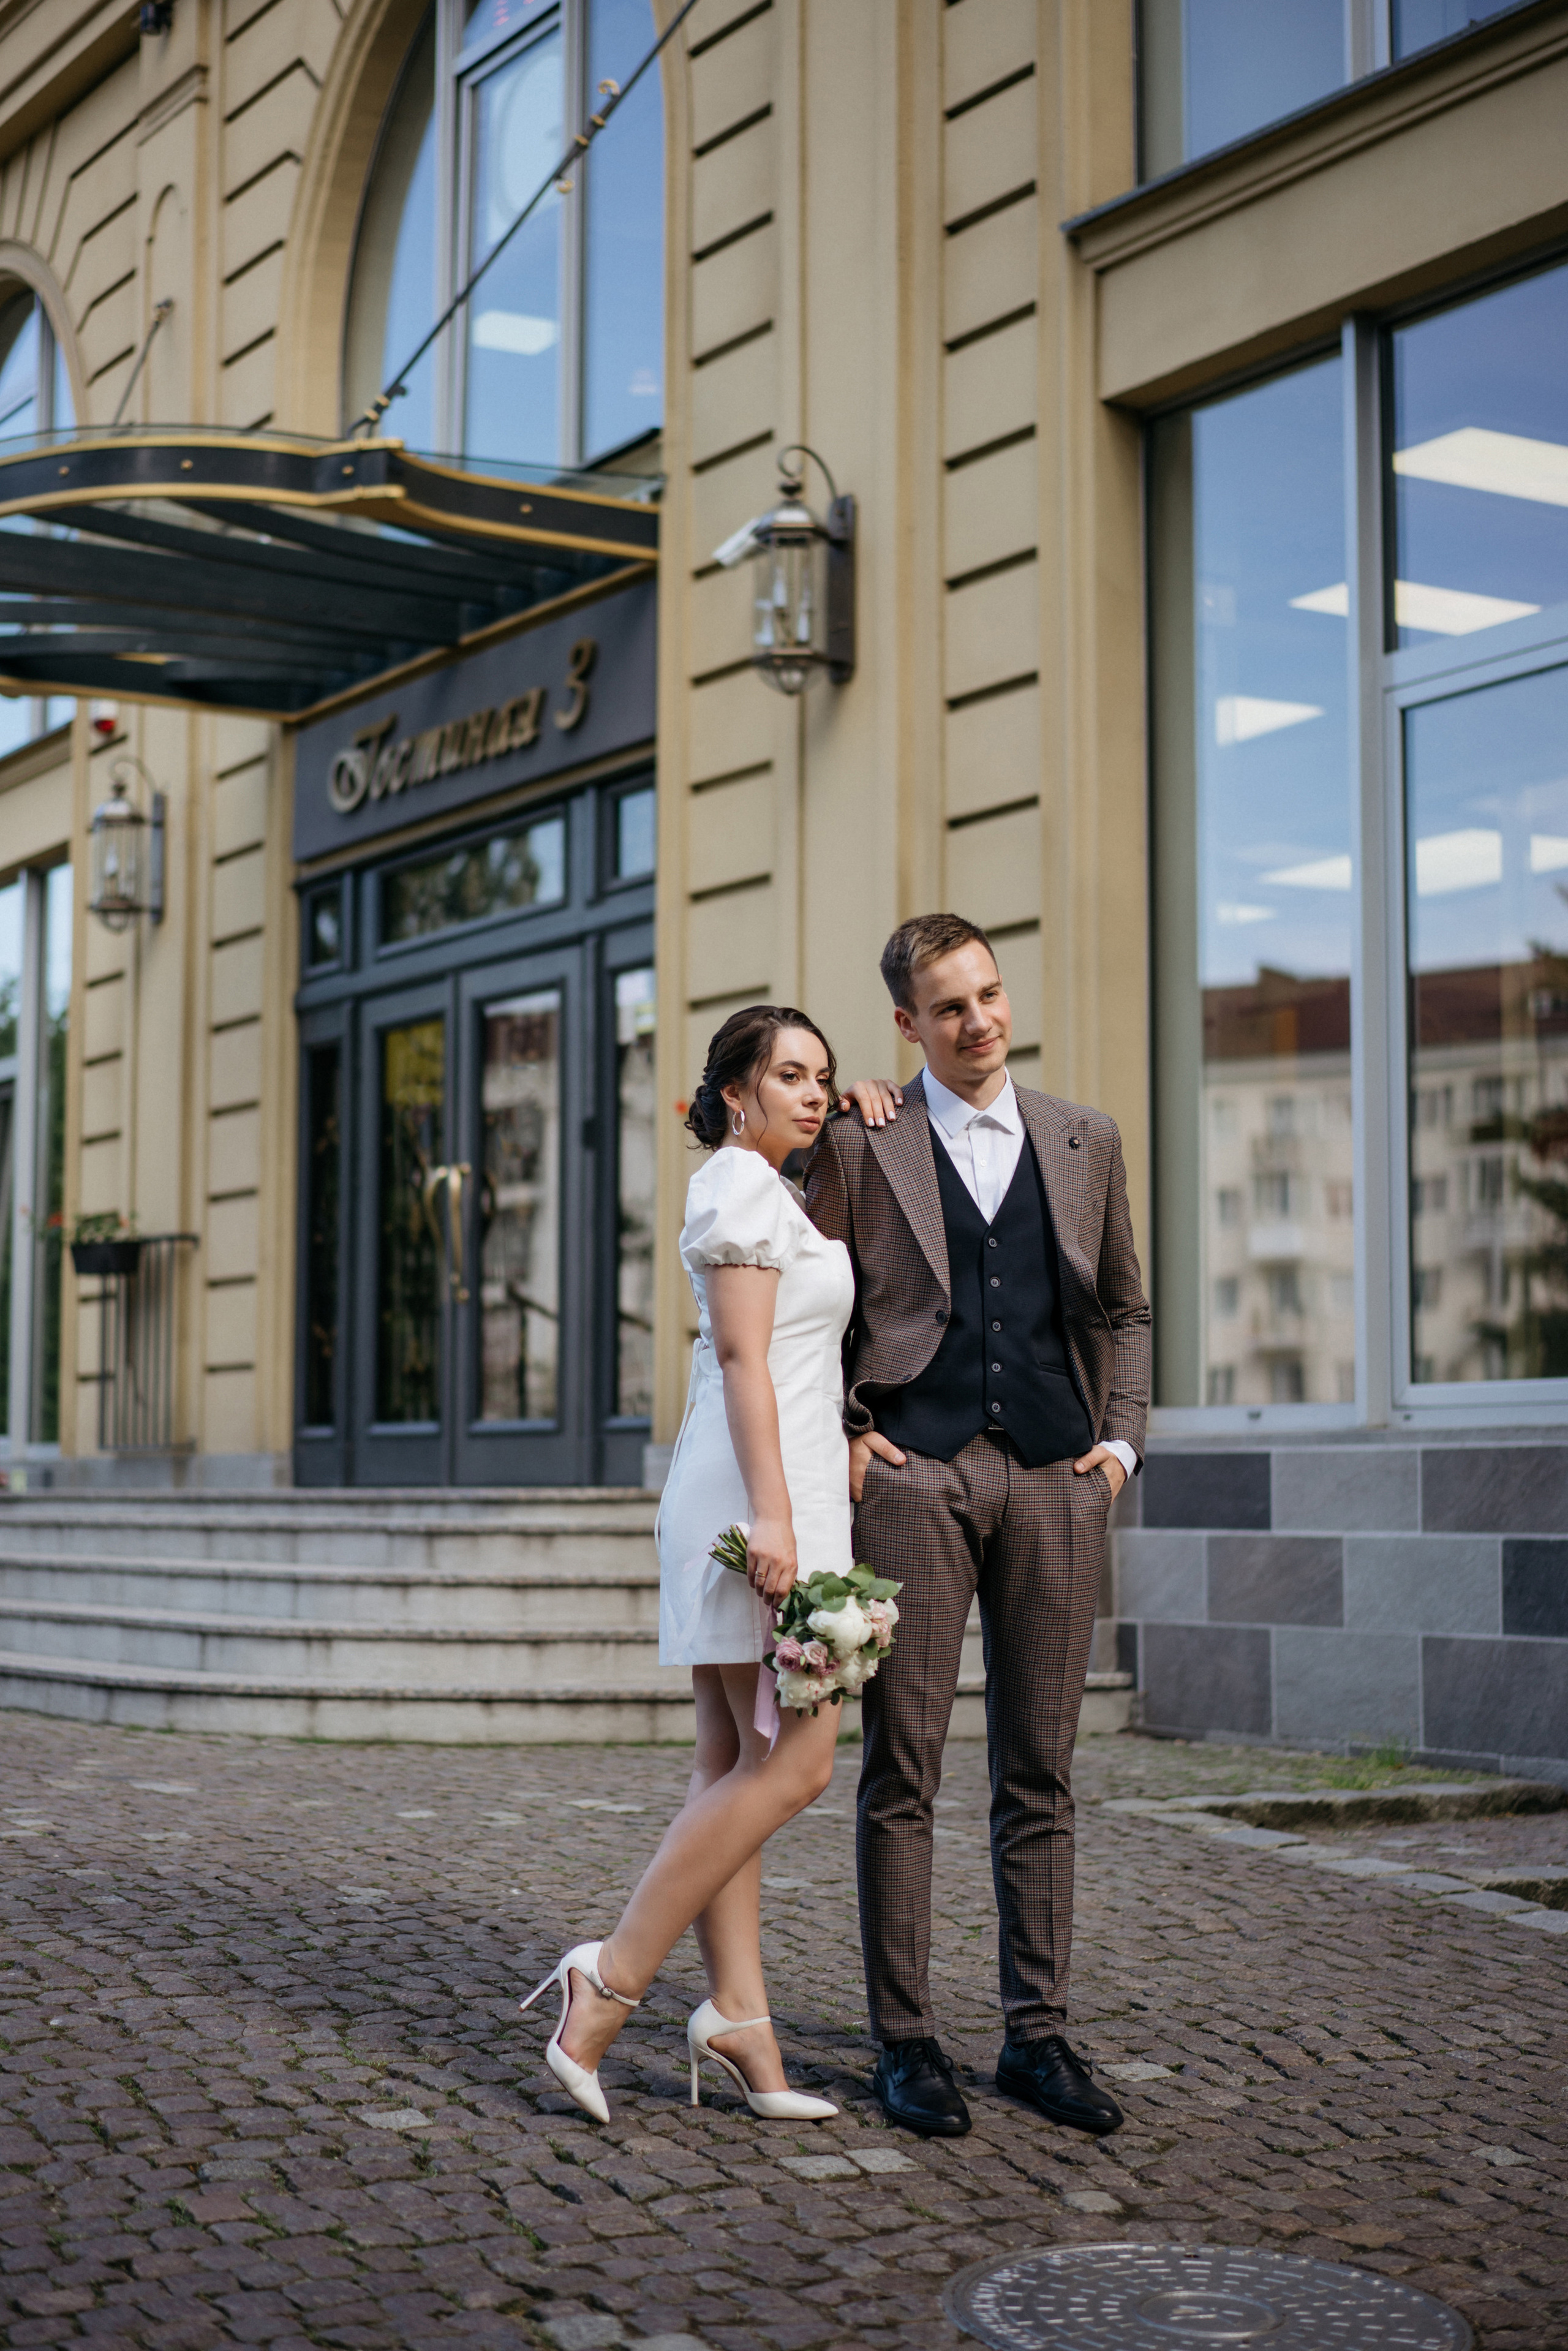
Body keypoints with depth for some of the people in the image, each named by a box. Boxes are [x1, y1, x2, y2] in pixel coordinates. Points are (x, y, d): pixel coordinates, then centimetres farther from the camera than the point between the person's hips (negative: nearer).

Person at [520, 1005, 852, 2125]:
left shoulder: (763, 1191, 21)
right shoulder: (740, 1183, -8)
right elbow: (742, 1358, -16)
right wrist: (773, 1512, -23)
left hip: (769, 1495, 10)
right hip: (758, 1490, -10)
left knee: (739, 1767, 5)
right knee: (791, 1764, -12)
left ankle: (737, 2015, 6)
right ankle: (611, 1980, -12)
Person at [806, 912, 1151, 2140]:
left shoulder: (1085, 1141, 13)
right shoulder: (861, 1143, 5)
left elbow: (1124, 1311, 19)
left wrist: (1123, 1439, 8)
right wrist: (840, 1432, -1)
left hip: (1056, 1481, 2)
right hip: (915, 1475, -2)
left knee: (1041, 1774, 6)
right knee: (904, 1769, -1)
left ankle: (1038, 2035, 15)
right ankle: (906, 2041, 8)